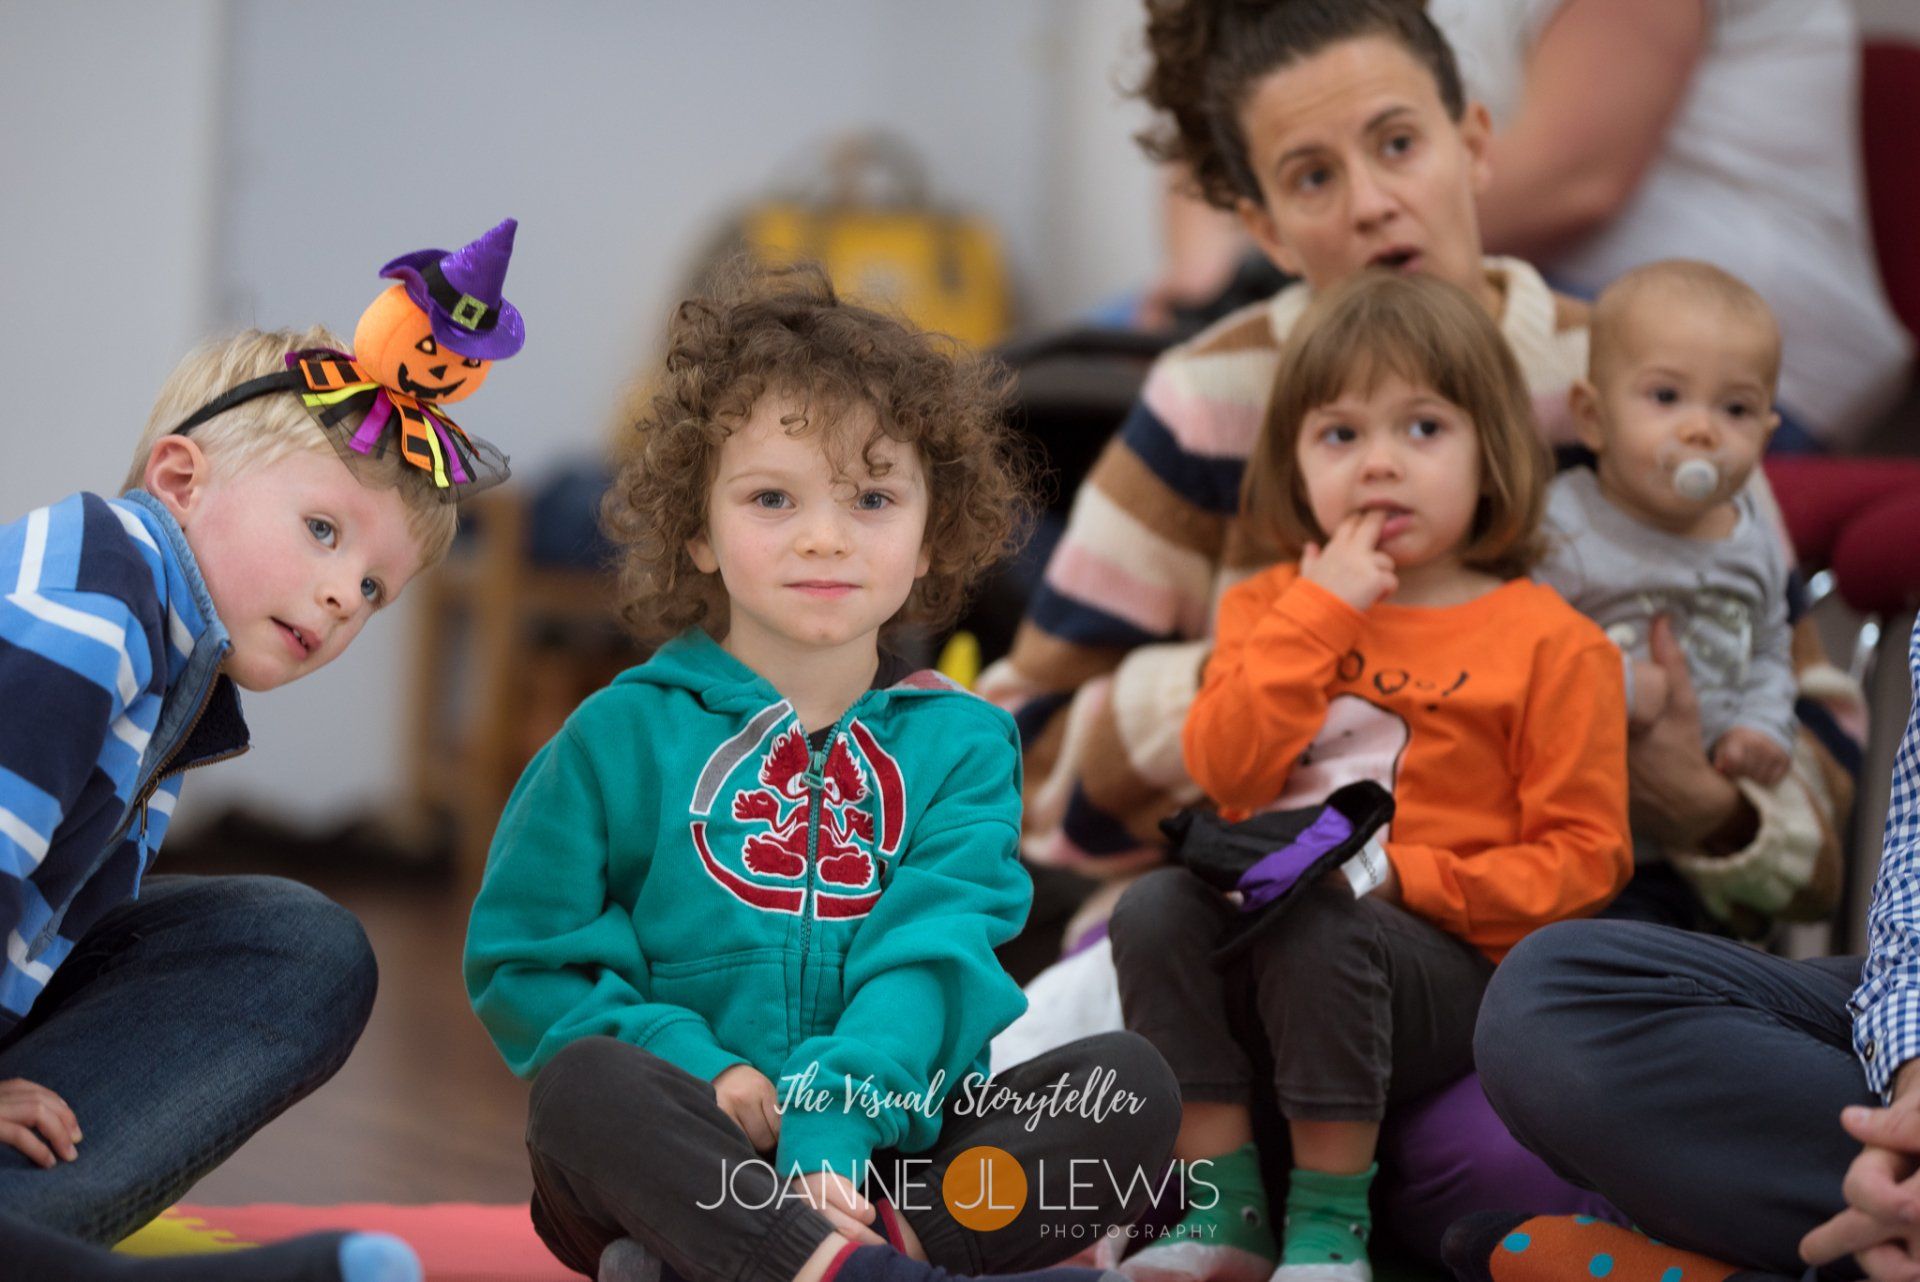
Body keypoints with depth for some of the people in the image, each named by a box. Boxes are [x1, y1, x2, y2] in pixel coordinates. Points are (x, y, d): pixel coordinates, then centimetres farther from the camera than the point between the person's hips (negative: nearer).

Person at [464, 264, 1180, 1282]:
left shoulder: (960, 745, 11)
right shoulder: (625, 735, 8)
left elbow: (930, 960, -4)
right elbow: (524, 961, 5)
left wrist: (831, 1126, -23)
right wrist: (695, 1066, -13)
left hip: (885, 1155, 2)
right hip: (691, 1158, -2)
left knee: (1129, 1083, -21)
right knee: (585, 1084, -33)